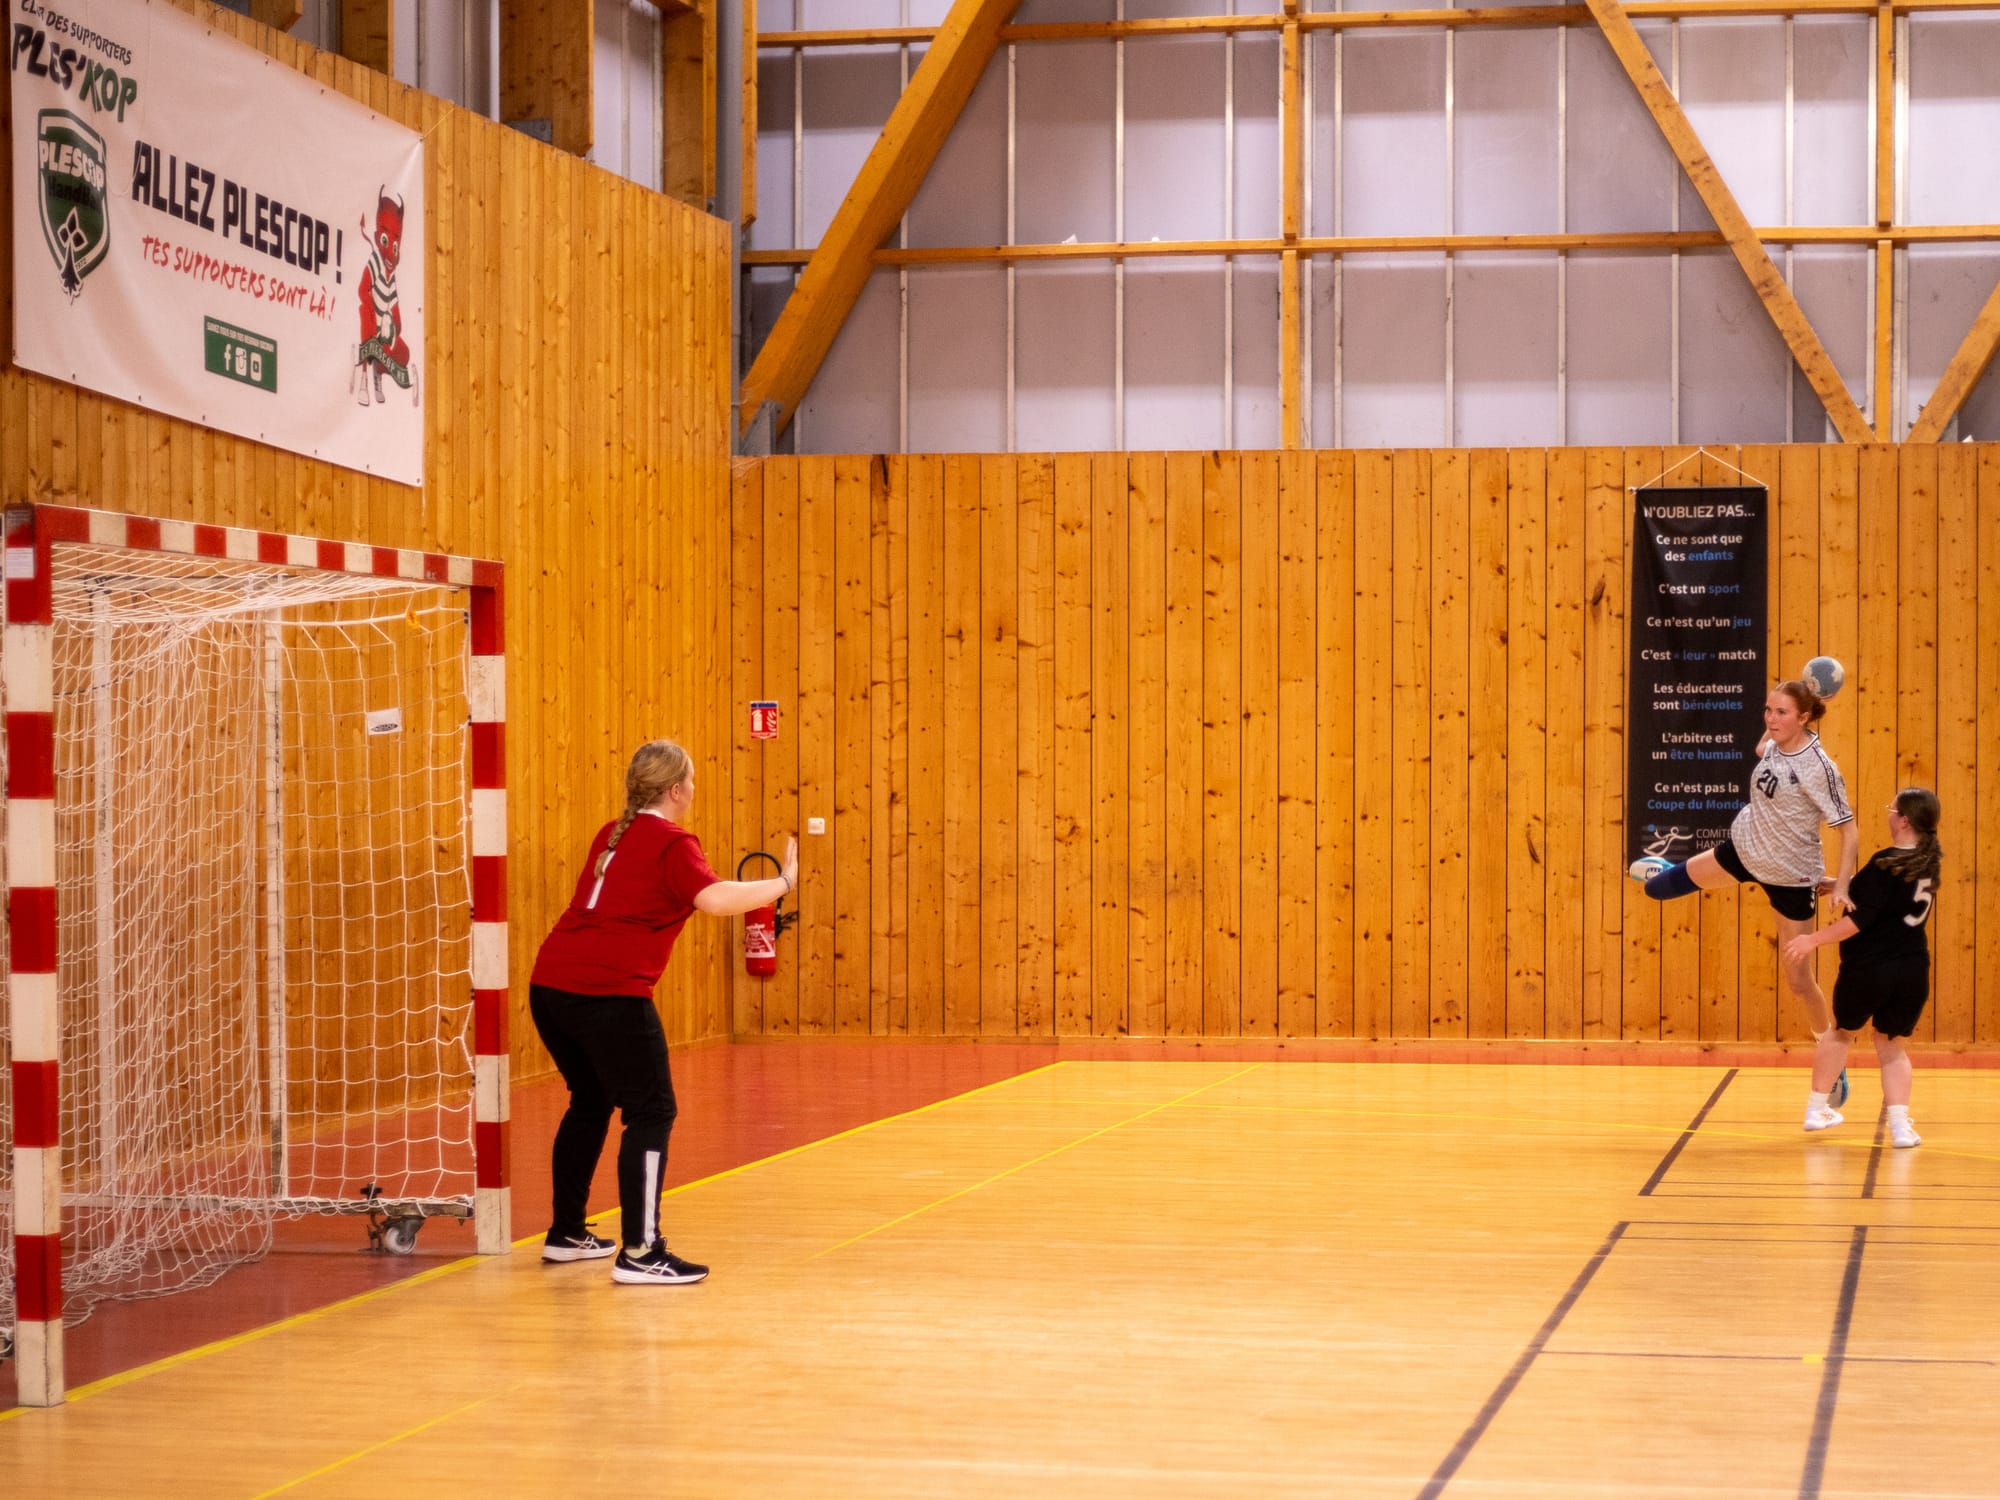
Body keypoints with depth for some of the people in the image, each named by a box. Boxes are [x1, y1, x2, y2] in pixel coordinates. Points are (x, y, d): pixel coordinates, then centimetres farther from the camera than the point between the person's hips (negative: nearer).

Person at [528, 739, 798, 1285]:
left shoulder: (612, 836, 20)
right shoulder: (672, 844, -4)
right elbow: (715, 899, -21)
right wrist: (783, 882, -10)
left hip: (550, 983, 9)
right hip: (609, 993, -8)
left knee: (590, 1103, 24)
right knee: (651, 1113, -3)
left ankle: (566, 1233, 32)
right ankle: (639, 1252, -8)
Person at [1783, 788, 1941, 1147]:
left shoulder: (1887, 864, -17)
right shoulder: (1928, 862, 5)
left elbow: (1860, 919, -21)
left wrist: (1815, 939, -16)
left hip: (1869, 969, -5)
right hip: (1912, 972, 5)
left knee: (1843, 1031, 20)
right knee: (1892, 1045, 16)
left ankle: (1817, 1109, 29)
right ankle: (1900, 1124, -2)